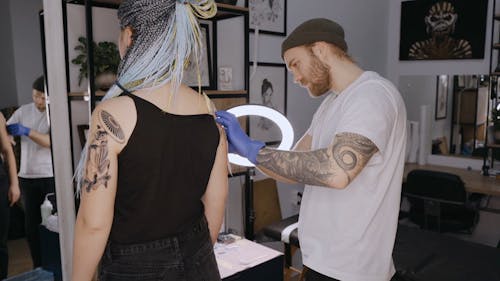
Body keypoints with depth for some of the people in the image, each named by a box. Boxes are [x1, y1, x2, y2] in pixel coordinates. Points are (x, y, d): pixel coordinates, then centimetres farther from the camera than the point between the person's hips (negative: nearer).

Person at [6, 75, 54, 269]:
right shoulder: (23, 111, 7)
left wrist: (27, 131, -25)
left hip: (51, 176, -4)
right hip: (27, 176, 4)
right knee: (31, 225, 10)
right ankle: (38, 268, 24)